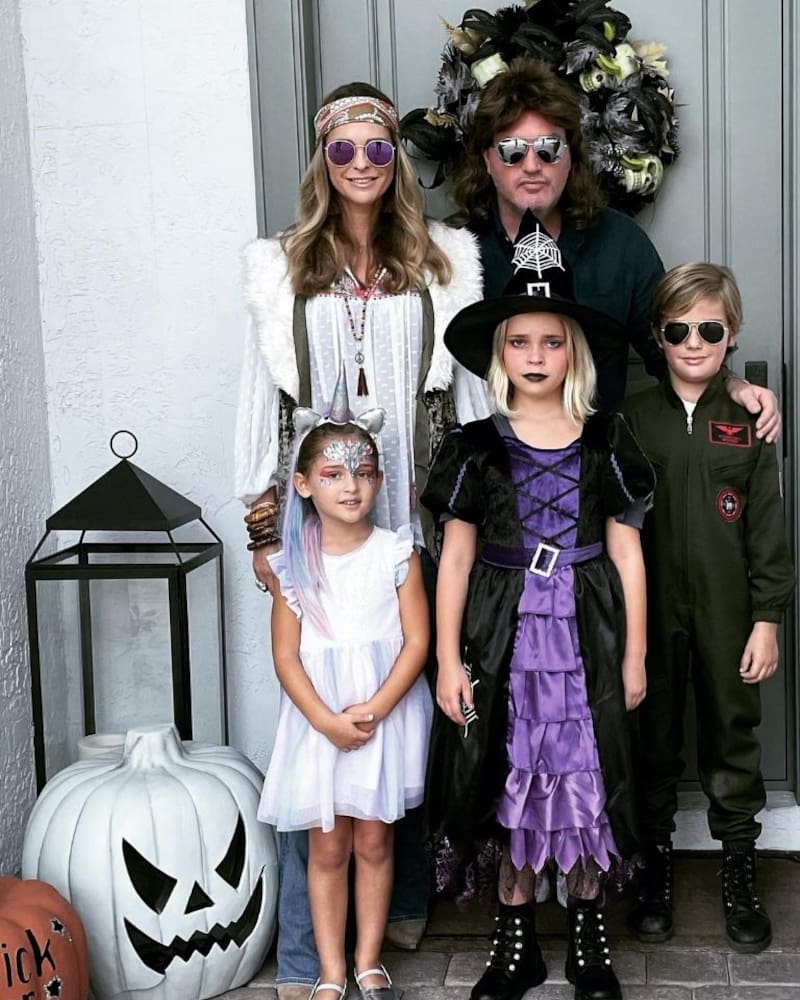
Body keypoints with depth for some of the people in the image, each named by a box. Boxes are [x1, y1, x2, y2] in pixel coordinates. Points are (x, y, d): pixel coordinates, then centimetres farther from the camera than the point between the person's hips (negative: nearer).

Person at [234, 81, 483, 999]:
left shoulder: (441, 266, 8)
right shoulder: (281, 270, 6)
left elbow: (466, 392, 7)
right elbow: (263, 401, 5)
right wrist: (263, 531, 3)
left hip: (416, 523, 1)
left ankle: (404, 903, 27)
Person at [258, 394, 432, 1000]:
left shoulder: (397, 553, -4)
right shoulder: (294, 565, -2)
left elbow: (417, 641, -7)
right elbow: (287, 657, -3)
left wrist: (372, 710, -16)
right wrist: (328, 721, -15)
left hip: (386, 716, 0)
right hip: (318, 719, 1)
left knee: (373, 841, 10)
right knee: (328, 847, 7)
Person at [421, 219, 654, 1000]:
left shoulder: (605, 443, 2)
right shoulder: (476, 448, 1)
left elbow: (627, 555, 4)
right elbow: (455, 559, 1)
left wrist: (634, 656, 3)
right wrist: (448, 661, -3)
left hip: (585, 633, 0)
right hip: (504, 635, 0)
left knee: (585, 776, 6)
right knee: (512, 777, 6)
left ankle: (586, 924, 24)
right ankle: (516, 931, 22)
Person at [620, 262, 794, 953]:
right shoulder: (633, 418, 1)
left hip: (728, 611, 0)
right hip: (651, 607, 0)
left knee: (733, 735, 9)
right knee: (654, 736, 10)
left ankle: (739, 872, 23)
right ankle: (657, 864, 26)